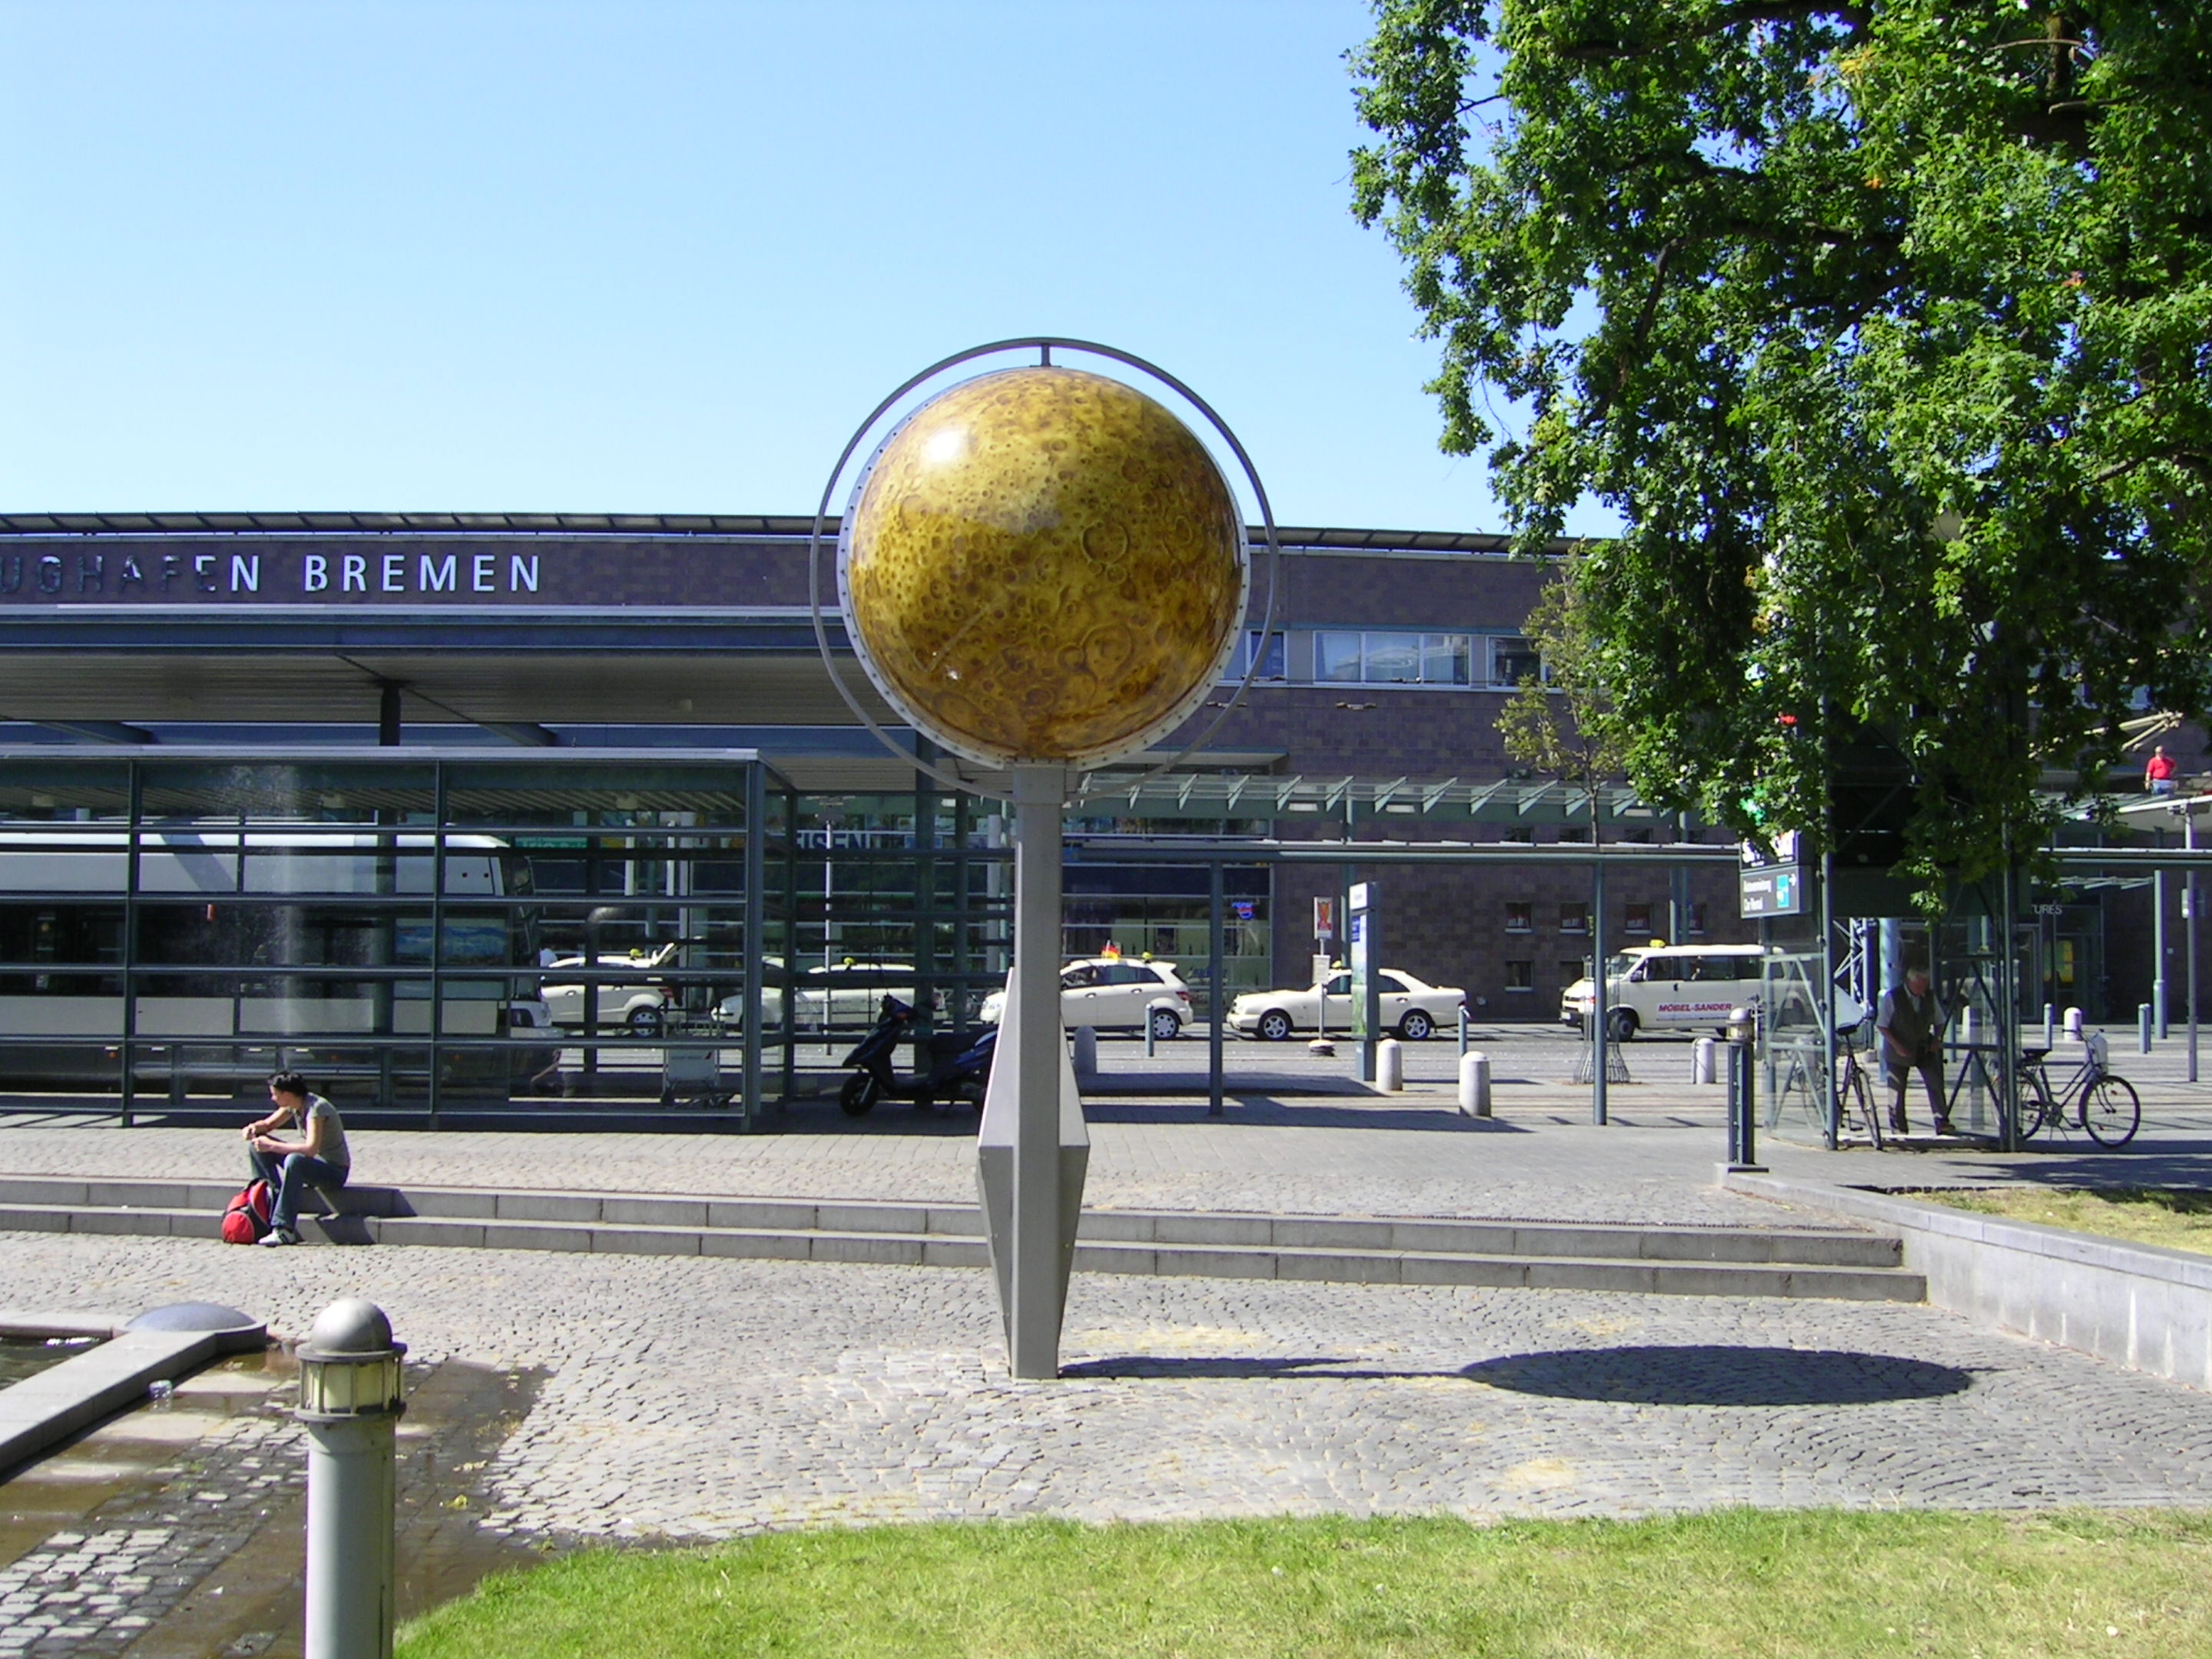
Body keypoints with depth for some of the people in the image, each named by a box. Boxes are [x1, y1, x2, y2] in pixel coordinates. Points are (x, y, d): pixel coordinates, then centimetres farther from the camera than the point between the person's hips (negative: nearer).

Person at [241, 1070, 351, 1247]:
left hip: (335, 1170, -9)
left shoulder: (316, 1108, -25)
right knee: (257, 1146, 3)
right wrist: (254, 1127, -8)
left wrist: (271, 1146, -33)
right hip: (313, 1162, 9)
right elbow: (269, 1124, 16)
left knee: (294, 1160, -39)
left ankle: (285, 1229, -34)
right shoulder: (294, 1105, 0)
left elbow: (311, 1149, -37)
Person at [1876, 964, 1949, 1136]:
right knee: (1897, 1089, 1)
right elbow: (1881, 1026, -10)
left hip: (1924, 1049, 3)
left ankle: (1942, 1123, -3)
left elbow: (1939, 1022, 14)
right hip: (1899, 1051, -3)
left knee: (1935, 1083, -8)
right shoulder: (1892, 997, -12)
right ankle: (1898, 1127, 12)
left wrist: (1936, 1040, -4)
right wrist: (1897, 1046, -19)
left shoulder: (1930, 996, 0)